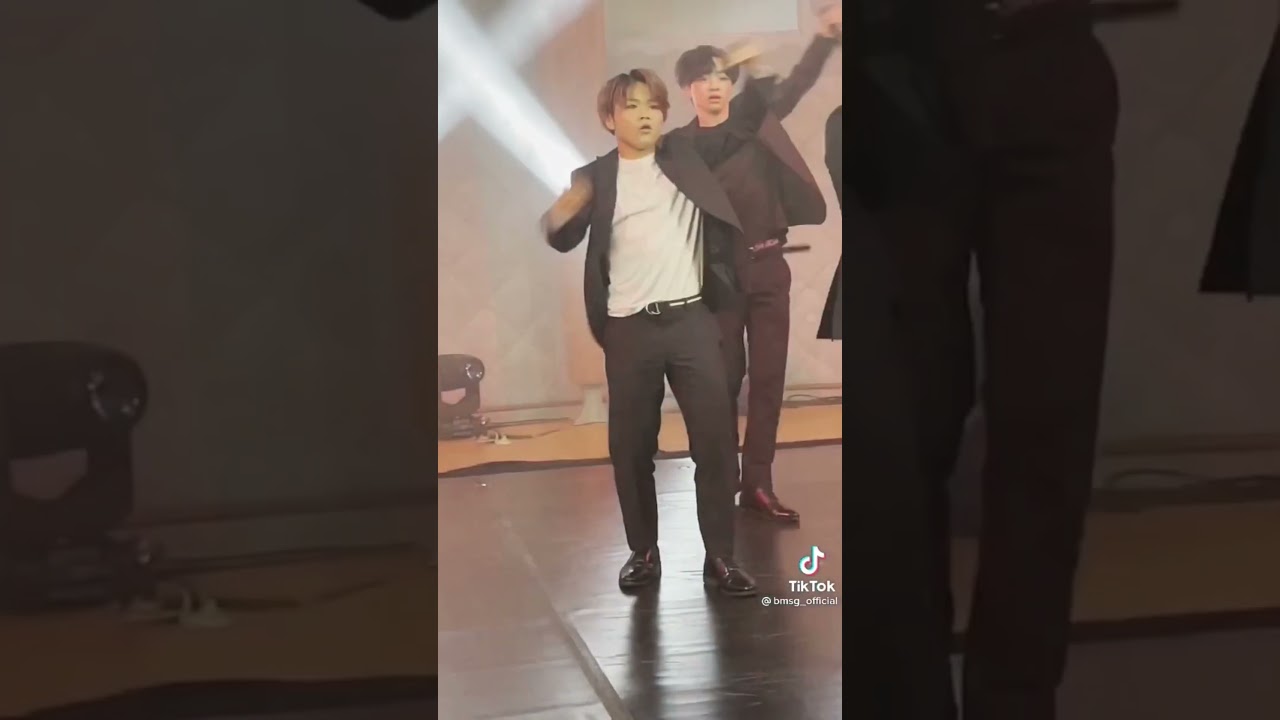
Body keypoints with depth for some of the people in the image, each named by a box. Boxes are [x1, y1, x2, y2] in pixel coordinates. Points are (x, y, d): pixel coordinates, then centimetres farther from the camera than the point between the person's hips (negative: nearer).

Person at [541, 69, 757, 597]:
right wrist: (558, 213, -25)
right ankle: (643, 552, 18)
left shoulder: (686, 158, 9)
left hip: (691, 320, 1)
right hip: (629, 330, 0)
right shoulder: (594, 177, 5)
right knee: (631, 446, 5)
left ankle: (720, 556, 5)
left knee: (715, 439, -3)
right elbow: (564, 240, -4)